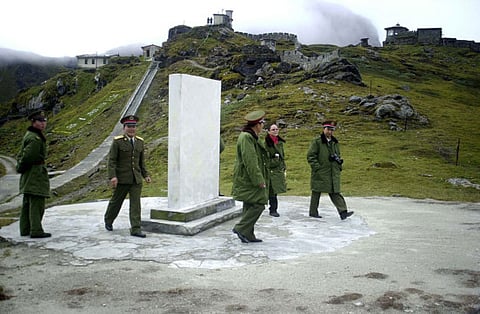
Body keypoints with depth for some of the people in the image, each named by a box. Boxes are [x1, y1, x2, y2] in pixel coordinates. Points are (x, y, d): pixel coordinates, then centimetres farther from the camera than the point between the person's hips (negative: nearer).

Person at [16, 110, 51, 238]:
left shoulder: (29, 135, 16)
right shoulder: (35, 139, -18)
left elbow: (21, 154, 19)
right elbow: (27, 156, -22)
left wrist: (20, 167, 11)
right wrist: (21, 168, -5)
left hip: (28, 175, 11)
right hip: (36, 173, -11)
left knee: (27, 203, 14)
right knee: (37, 203, -8)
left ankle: (25, 229, 21)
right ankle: (36, 230, -6)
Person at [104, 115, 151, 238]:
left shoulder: (140, 141, 8)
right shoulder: (117, 141, -6)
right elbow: (111, 160, -9)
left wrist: (145, 175, 9)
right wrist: (112, 176, -19)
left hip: (136, 179, 3)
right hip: (122, 178, -3)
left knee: (136, 203, -3)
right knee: (116, 201, 12)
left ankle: (135, 229, -1)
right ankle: (108, 220, 37)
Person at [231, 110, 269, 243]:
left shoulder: (252, 137, 17)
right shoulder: (246, 138, -17)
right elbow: (250, 161, -22)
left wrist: (261, 178, 23)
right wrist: (259, 180, -21)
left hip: (249, 179, 11)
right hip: (249, 179, -11)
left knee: (250, 206, 12)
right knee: (258, 204, -11)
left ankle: (248, 235, 18)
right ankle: (241, 228, -5)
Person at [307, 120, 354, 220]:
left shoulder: (335, 142, 14)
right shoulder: (317, 142, -7)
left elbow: (338, 155, 27)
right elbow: (310, 156, -10)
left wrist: (339, 160, 6)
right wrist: (317, 167, -15)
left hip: (333, 173, 5)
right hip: (320, 173, -5)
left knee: (335, 193, 2)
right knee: (316, 193, 6)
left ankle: (343, 212, -2)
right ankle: (313, 212, 18)